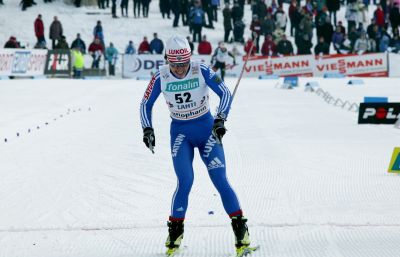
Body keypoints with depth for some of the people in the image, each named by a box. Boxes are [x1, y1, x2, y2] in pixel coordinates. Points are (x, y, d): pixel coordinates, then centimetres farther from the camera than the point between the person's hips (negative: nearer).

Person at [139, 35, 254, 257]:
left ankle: (241, 231, 0)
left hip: (206, 129, 0)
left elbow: (225, 93, -11)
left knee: (220, 180, -8)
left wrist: (220, 119, -25)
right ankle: (175, 231, 1)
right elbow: (146, 104, 2)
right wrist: (147, 129, -10)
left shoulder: (201, 71, -16)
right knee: (185, 181, -16)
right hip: (180, 133, 0)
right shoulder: (161, 77, -11)